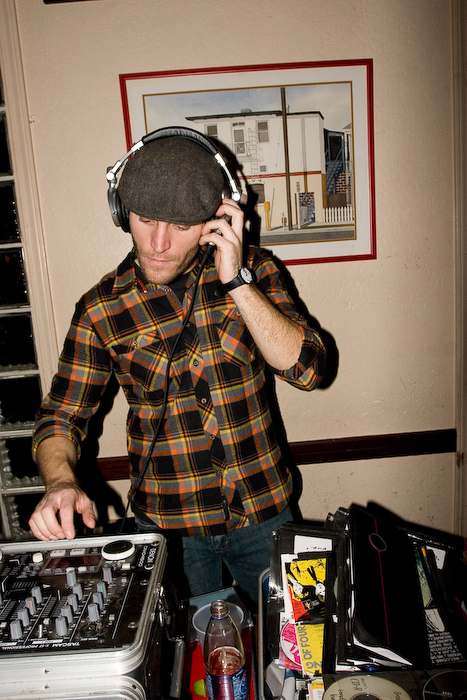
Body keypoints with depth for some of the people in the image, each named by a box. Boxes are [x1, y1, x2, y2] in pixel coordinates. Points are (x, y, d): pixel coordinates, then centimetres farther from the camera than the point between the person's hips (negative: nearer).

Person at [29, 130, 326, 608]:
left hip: (264, 513, 2)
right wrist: (60, 482, -25)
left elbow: (305, 367, -16)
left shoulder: (253, 270, -7)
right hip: (168, 524, -1)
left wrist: (236, 281, -24)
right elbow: (61, 418, -4)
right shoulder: (102, 308, -9)